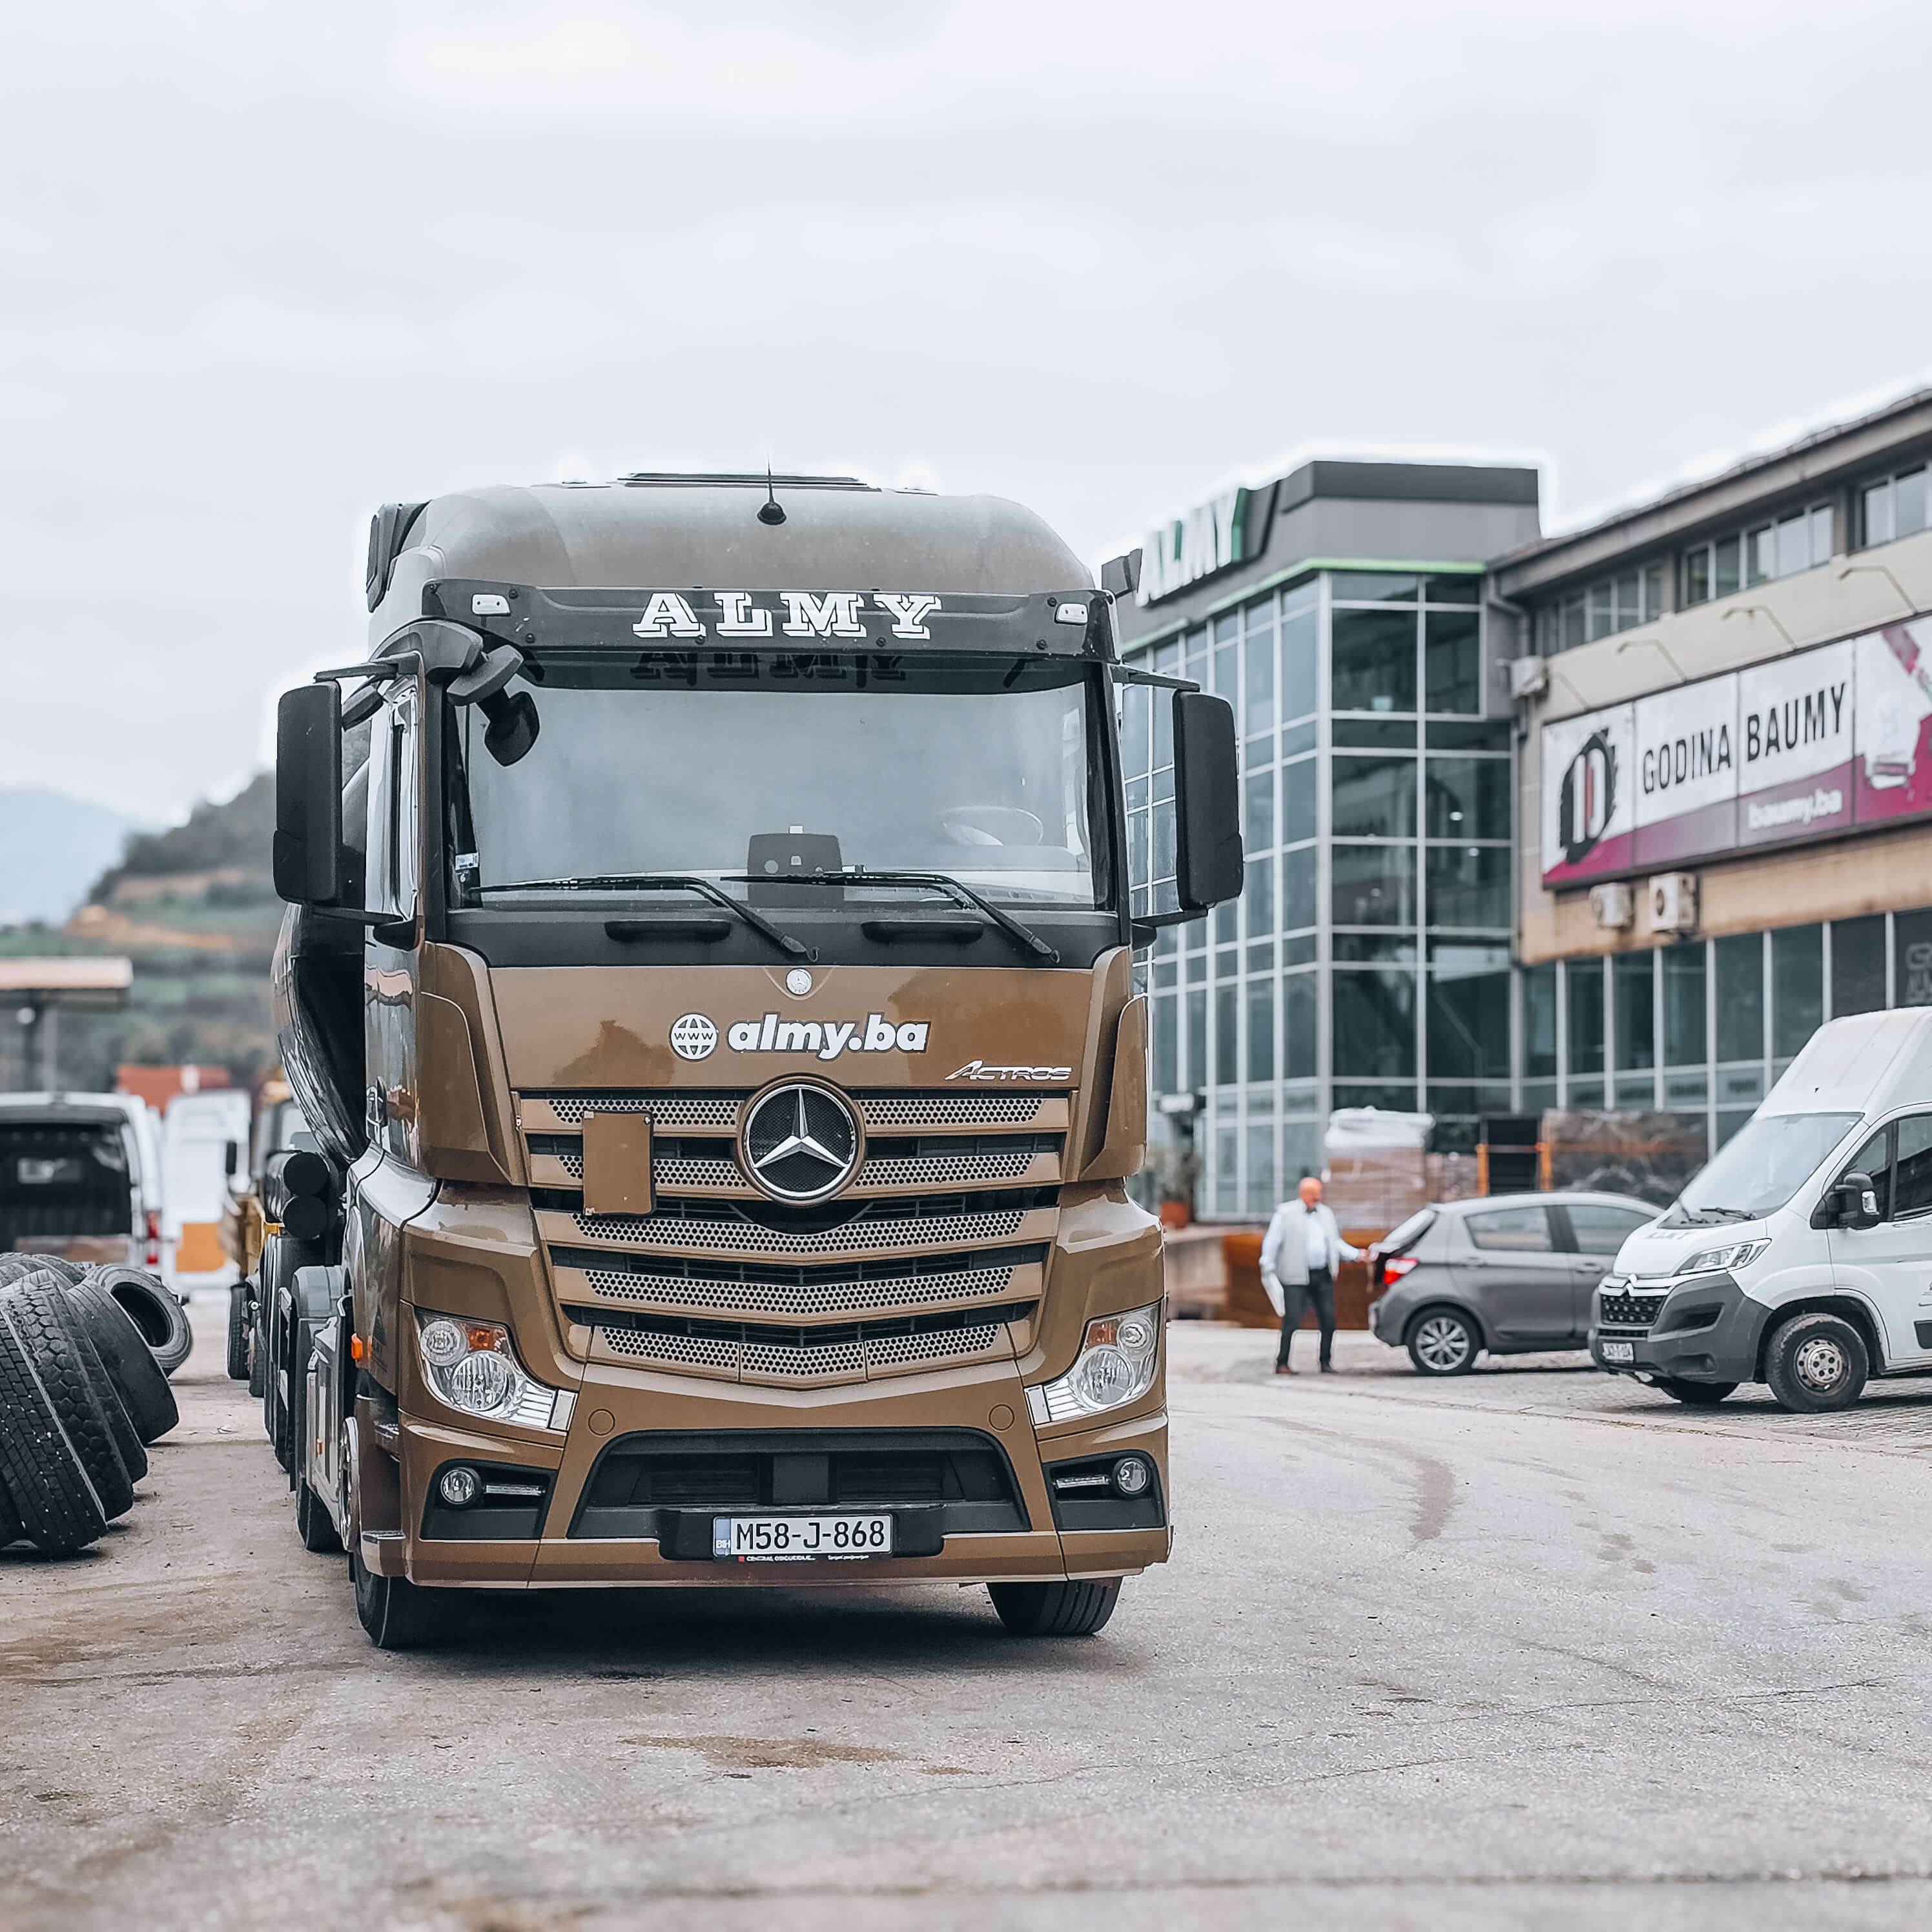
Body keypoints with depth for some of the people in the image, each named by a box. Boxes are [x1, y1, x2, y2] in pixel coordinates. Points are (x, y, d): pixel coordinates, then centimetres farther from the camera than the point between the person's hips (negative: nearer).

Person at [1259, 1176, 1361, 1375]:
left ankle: (1326, 1362, 11)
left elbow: (1336, 1243, 21)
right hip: (1296, 1278, -5)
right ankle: (1282, 1363, -2)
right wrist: (1267, 1268, -5)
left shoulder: (1326, 1214, 17)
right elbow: (1272, 1242, 1)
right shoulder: (1286, 1213, 2)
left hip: (1323, 1276, 5)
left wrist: (1356, 1254, 7)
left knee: (1329, 1320, 0)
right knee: (1292, 1321, -9)